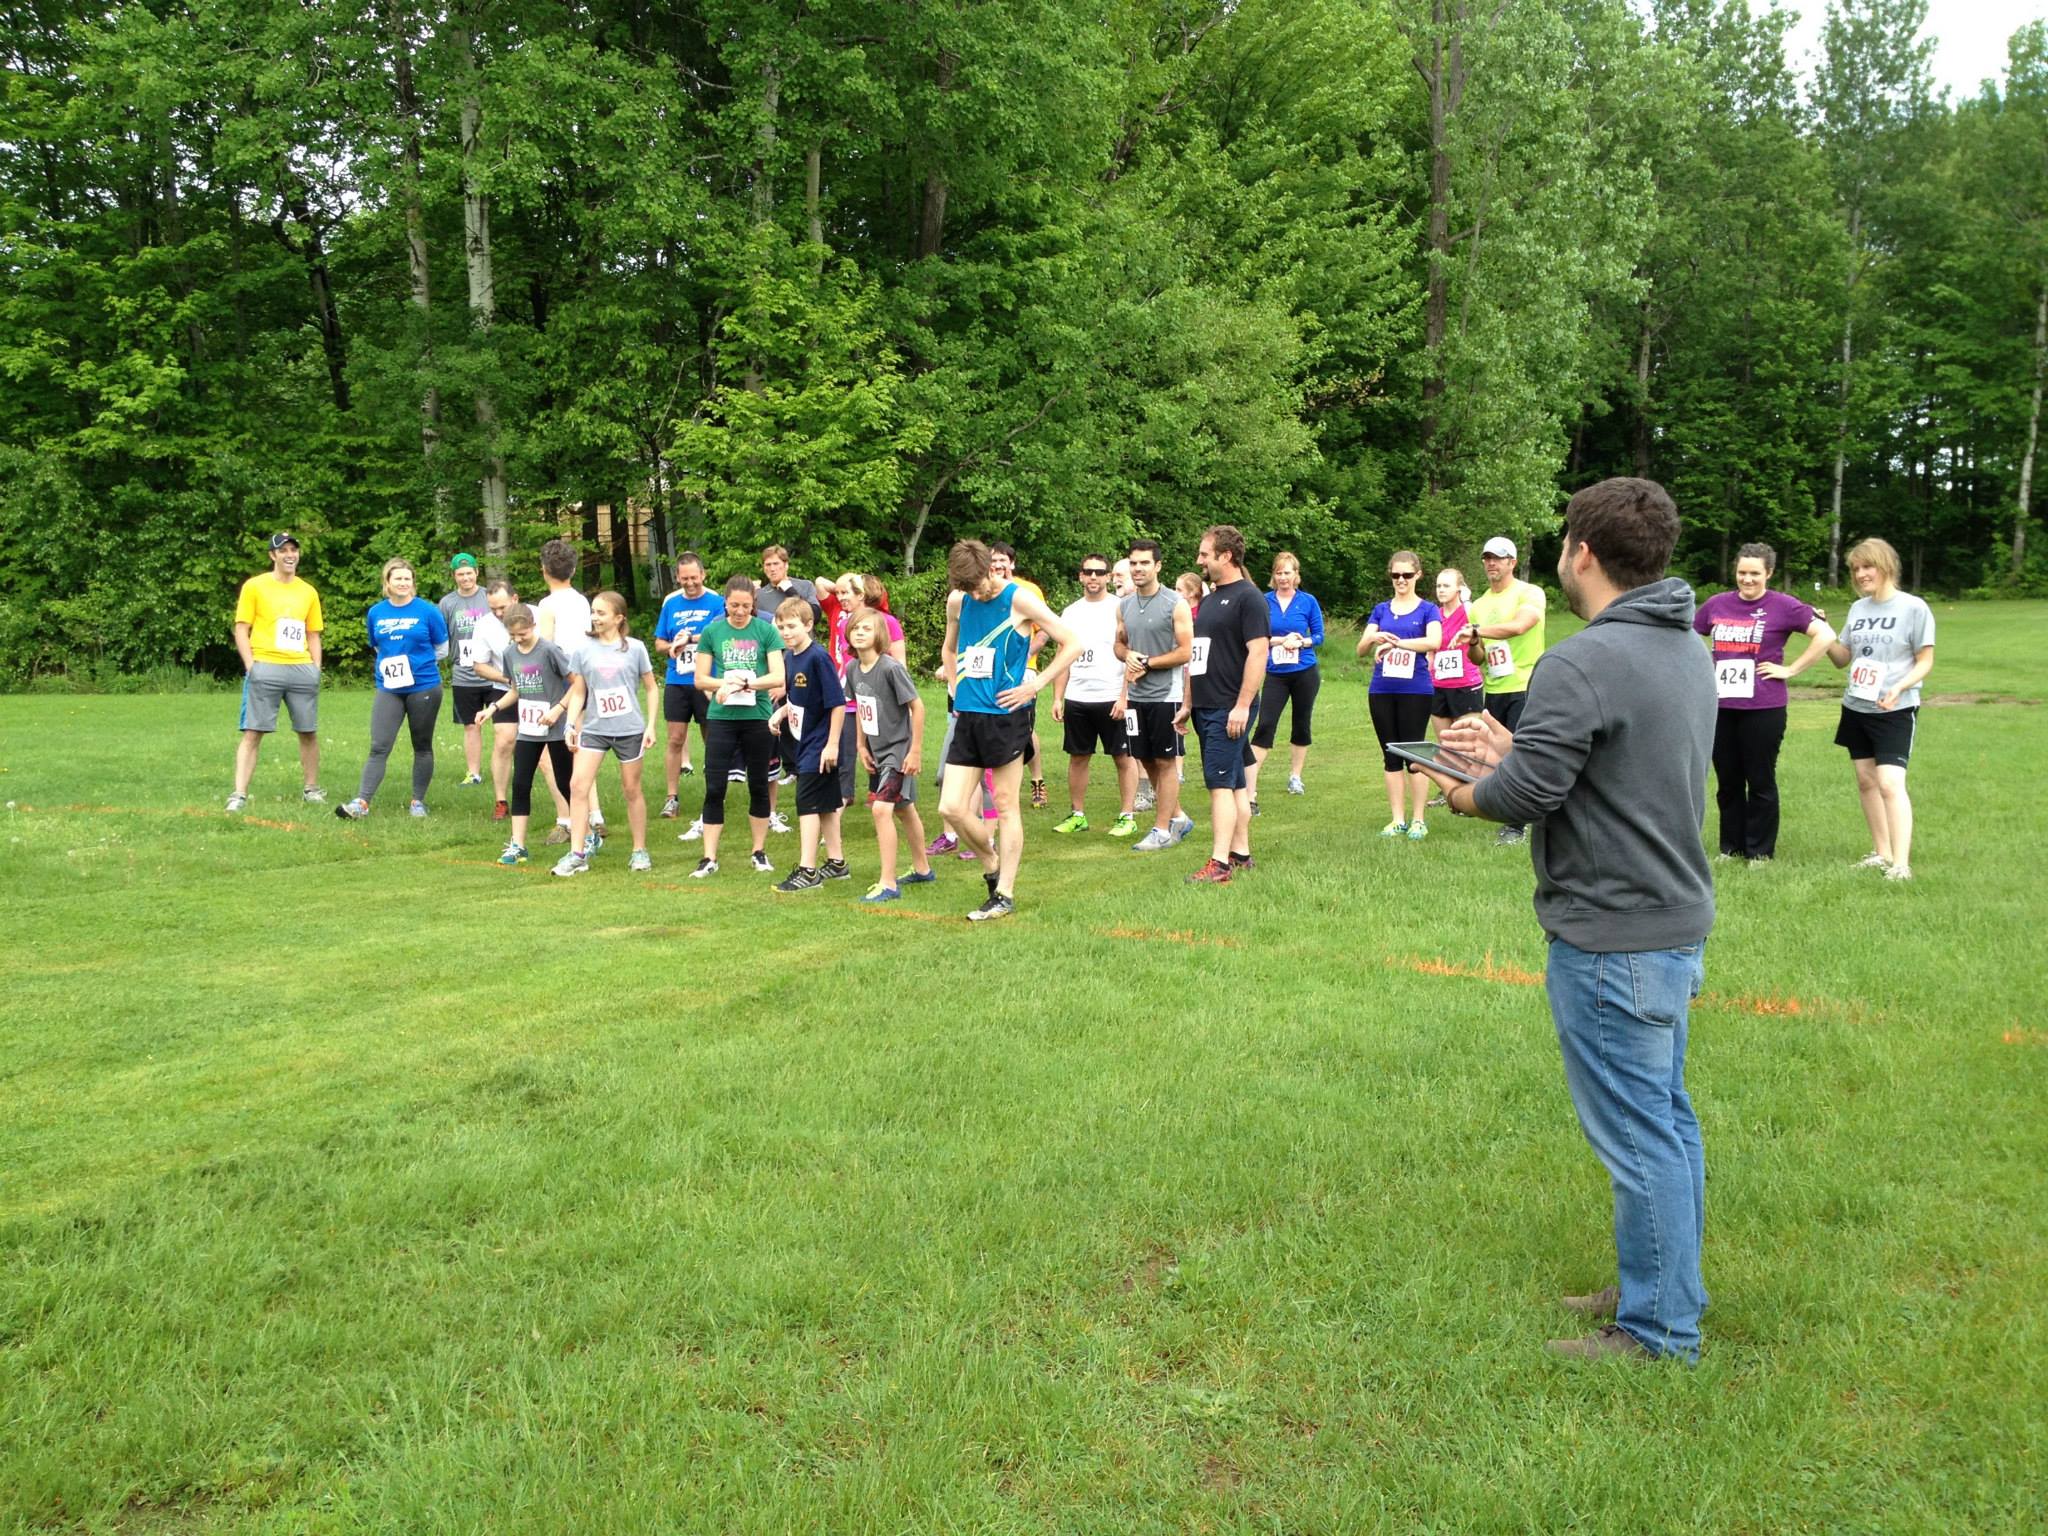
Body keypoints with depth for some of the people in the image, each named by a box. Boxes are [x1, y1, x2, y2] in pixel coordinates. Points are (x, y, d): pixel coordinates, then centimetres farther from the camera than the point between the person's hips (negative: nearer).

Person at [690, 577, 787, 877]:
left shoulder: (765, 631, -1)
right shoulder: (712, 632, 4)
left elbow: (778, 677, -8)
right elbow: (700, 679, 4)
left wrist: (744, 684, -19)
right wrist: (726, 684, -13)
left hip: (758, 717, 0)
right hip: (722, 717, 1)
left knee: (758, 785, 9)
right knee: (714, 788, -2)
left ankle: (760, 852, 22)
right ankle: (709, 858, 3)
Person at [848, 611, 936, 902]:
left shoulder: (891, 668, -21)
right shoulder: (853, 669, 0)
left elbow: (917, 707, -18)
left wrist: (916, 751, -17)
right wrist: (862, 746, 9)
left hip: (899, 751, -8)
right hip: (877, 752, 8)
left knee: (881, 809, -17)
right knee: (904, 810, 20)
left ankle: (888, 884, -11)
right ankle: (922, 869, 37)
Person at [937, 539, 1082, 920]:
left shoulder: (1019, 600, -8)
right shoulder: (957, 601, 8)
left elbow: (1072, 644, -7)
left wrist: (1034, 685, -11)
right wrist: (956, 689, 14)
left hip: (1006, 716, -5)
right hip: (967, 717, 5)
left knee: (1005, 806, 3)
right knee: (951, 808, 0)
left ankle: (1004, 895, 11)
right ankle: (992, 864, 25)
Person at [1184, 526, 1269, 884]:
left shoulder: (1248, 597, -11)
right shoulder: (1209, 599, 17)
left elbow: (1258, 653, -18)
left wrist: (1242, 706, -22)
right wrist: (1188, 702, 19)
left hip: (1230, 709, -9)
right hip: (1206, 706, 9)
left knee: (1221, 783, -11)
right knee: (1234, 783, 13)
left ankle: (1219, 864, -11)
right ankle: (1241, 854, 20)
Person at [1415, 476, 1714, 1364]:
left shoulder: (1582, 666, -22)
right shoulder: (1687, 651, 9)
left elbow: (1524, 795, -22)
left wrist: (1462, 793, -2)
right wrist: (1512, 745, 15)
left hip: (1611, 940, -10)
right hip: (1677, 923, 10)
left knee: (1638, 1135, 2)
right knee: (1666, 1117, 20)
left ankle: (1659, 1330, 15)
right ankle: (1666, 1289, 35)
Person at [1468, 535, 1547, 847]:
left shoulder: (1529, 593, -4)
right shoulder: (1478, 605, 14)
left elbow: (1519, 625, -25)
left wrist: (1478, 630, -18)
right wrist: (1473, 643, -7)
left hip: (1525, 688, -6)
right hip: (1494, 691, 6)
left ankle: (1516, 826, -3)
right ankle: (1515, 815, 21)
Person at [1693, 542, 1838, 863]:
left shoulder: (1783, 606, -5)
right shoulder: (1717, 604, 7)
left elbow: (1825, 635, -9)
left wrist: (1791, 670, -10)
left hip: (1763, 708, -4)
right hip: (1720, 707, 4)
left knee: (1760, 782, 5)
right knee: (1727, 782, 12)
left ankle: (1759, 851, 16)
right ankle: (1730, 847, 23)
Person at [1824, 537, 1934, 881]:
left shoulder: (1913, 608, -8)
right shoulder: (1857, 608, 9)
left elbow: (1925, 662, -7)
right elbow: (1842, 658, 12)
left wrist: (1899, 688, -23)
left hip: (1895, 711, -6)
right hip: (1855, 708, 6)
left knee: (1890, 783, -15)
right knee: (1866, 781, 10)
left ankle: (1901, 863, -15)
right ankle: (1881, 852, 21)